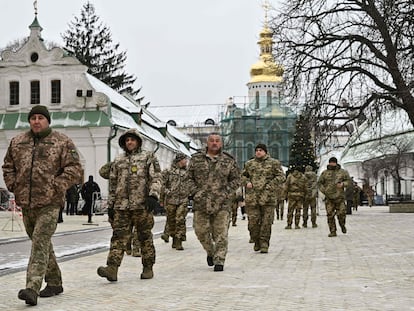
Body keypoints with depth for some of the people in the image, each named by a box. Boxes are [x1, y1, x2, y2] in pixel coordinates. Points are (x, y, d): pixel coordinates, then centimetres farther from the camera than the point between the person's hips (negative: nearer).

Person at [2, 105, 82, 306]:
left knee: (40, 244, -15)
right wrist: (13, 186, 7)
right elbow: (8, 166, 22)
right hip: (26, 203, 6)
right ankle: (54, 283, 28)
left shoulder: (62, 142, -1)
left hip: (49, 204, -5)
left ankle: (32, 289, -21)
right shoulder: (17, 142, 12)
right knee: (42, 244, 14)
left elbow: (75, 170, -5)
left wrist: (56, 186, -13)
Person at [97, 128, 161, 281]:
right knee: (118, 237, -8)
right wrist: (110, 205, 15)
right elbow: (113, 184, 21)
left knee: (145, 237, 4)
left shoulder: (148, 157, 7)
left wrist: (153, 195, -18)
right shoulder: (118, 161, 19)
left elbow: (156, 177, -3)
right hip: (121, 205, 3)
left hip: (142, 205, -3)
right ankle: (112, 268, -18)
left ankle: (148, 268, 14)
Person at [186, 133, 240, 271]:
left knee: (221, 234, -4)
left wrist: (226, 193, -4)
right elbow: (189, 178, 11)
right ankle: (210, 252, 30)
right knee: (201, 231, 4)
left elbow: (236, 179, 9)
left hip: (222, 204, -1)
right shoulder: (196, 159, 8)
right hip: (201, 203, 1)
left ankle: (219, 261, 4)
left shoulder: (229, 161, 7)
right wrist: (195, 192, -3)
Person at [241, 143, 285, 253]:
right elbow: (242, 175, 24)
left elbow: (281, 177, 2)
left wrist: (270, 185, -10)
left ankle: (264, 244, 4)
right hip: (252, 197, 2)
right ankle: (256, 242, 17)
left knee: (266, 222, -4)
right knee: (253, 221, -1)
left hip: (268, 197, -2)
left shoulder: (274, 163, 6)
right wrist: (247, 182, 3)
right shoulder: (249, 164, 15)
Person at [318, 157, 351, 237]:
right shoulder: (325, 173, 8)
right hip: (329, 197, 1)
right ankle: (332, 231, 3)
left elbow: (349, 182, 6)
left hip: (339, 197, -1)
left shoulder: (342, 172, 6)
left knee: (341, 214, -7)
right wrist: (324, 190, -4)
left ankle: (342, 225, 23)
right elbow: (319, 183, 12)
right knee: (330, 215, -4)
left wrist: (343, 184, -14)